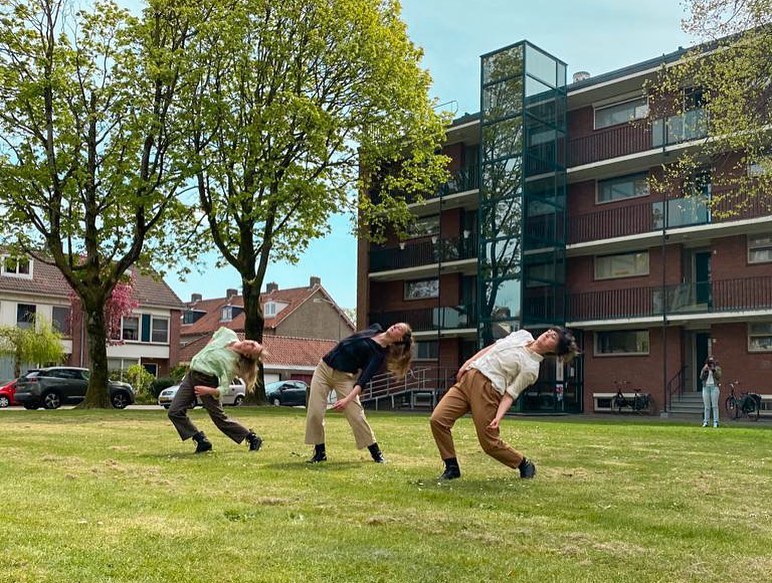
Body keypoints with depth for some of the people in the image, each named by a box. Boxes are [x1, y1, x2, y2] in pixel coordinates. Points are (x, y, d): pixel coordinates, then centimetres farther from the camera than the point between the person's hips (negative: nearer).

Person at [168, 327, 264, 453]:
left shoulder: (231, 362, -19)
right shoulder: (228, 334, -3)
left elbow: (224, 389, -17)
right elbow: (217, 333, 21)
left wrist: (208, 391, -32)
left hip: (206, 381, -7)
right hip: (191, 375, 7)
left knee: (219, 417, -1)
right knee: (174, 412, 0)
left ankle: (252, 438, 15)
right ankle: (202, 441, 10)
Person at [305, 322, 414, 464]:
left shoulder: (380, 354, -13)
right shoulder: (375, 328, 4)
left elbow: (364, 380, -22)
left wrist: (348, 399, -33)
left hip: (344, 376, -5)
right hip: (324, 368, 5)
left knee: (356, 415, -12)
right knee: (314, 413, -5)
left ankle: (376, 452, 9)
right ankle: (319, 452, 10)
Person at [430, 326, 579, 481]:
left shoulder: (531, 368, -7)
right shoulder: (523, 335, 13)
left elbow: (510, 394, -9)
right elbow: (491, 348, 22)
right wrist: (468, 363, 14)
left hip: (488, 389, -6)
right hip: (466, 378, 7)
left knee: (490, 443, -5)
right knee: (438, 419, -6)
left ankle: (525, 465, 23)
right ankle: (452, 468, 10)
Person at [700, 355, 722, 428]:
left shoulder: (717, 368, 9)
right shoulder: (704, 369, 14)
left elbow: (718, 377, -5)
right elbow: (701, 378, 3)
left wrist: (714, 370, -14)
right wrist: (705, 371, -8)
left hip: (714, 387, -2)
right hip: (706, 387, 2)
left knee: (715, 405, -6)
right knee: (706, 406, 3)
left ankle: (716, 422, -6)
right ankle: (705, 421, 5)